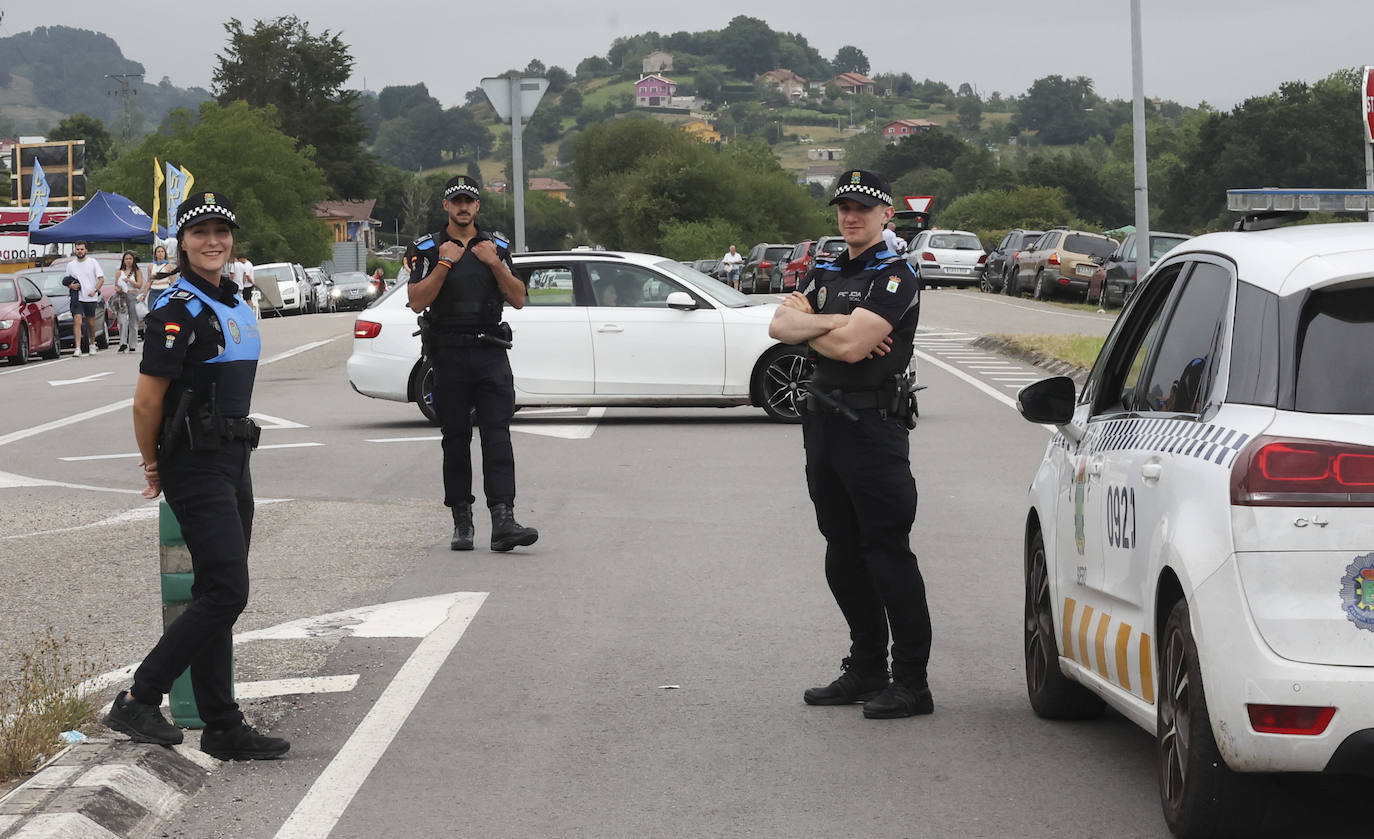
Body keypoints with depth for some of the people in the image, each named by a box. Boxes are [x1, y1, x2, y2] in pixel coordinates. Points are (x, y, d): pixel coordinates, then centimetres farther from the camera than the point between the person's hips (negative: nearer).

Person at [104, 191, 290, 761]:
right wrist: (154, 467, 0)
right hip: (196, 465, -9)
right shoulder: (178, 309, -14)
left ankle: (223, 729, 13)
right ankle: (138, 702, -9)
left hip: (232, 459, 9)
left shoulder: (234, 304, 15)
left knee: (217, 596, 9)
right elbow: (147, 401, -14)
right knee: (225, 592, -14)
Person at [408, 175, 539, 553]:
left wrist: (495, 264, -8)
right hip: (448, 355, -1)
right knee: (456, 439, 4)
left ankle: (503, 521, -18)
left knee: (497, 436, -10)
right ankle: (462, 522, 10)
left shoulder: (496, 247, 11)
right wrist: (444, 264, -13)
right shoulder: (428, 249, 5)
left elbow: (518, 300, 5)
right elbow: (418, 301, -6)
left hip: (491, 354, 1)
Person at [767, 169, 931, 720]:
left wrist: (805, 327, -3)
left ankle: (912, 683, -5)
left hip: (874, 427, -8)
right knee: (844, 555, 12)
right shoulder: (825, 275, 17)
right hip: (824, 423, 8)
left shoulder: (894, 278, -8)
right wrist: (834, 322, -14)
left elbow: (850, 347, -20)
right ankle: (866, 670, 21)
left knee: (888, 553, -8)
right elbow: (780, 325, 0)